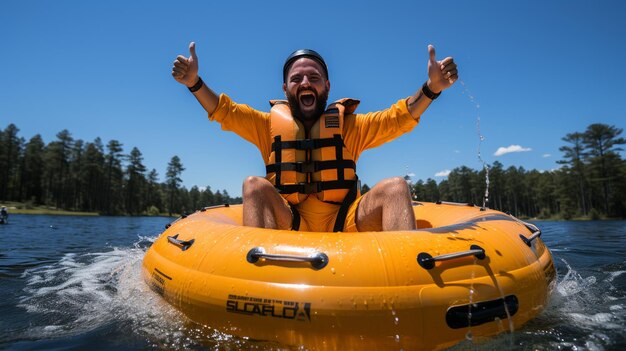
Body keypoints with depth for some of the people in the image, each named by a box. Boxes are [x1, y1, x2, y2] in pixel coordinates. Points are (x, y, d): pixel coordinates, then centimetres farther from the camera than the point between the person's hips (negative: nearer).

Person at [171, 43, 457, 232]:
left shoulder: (349, 125, 12)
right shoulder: (269, 124, 13)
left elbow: (396, 119, 1)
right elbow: (225, 112, 5)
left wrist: (431, 87, -14)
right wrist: (194, 82, -10)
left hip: (345, 225, 1)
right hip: (288, 226, 0)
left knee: (395, 187, -21)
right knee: (254, 185, -24)